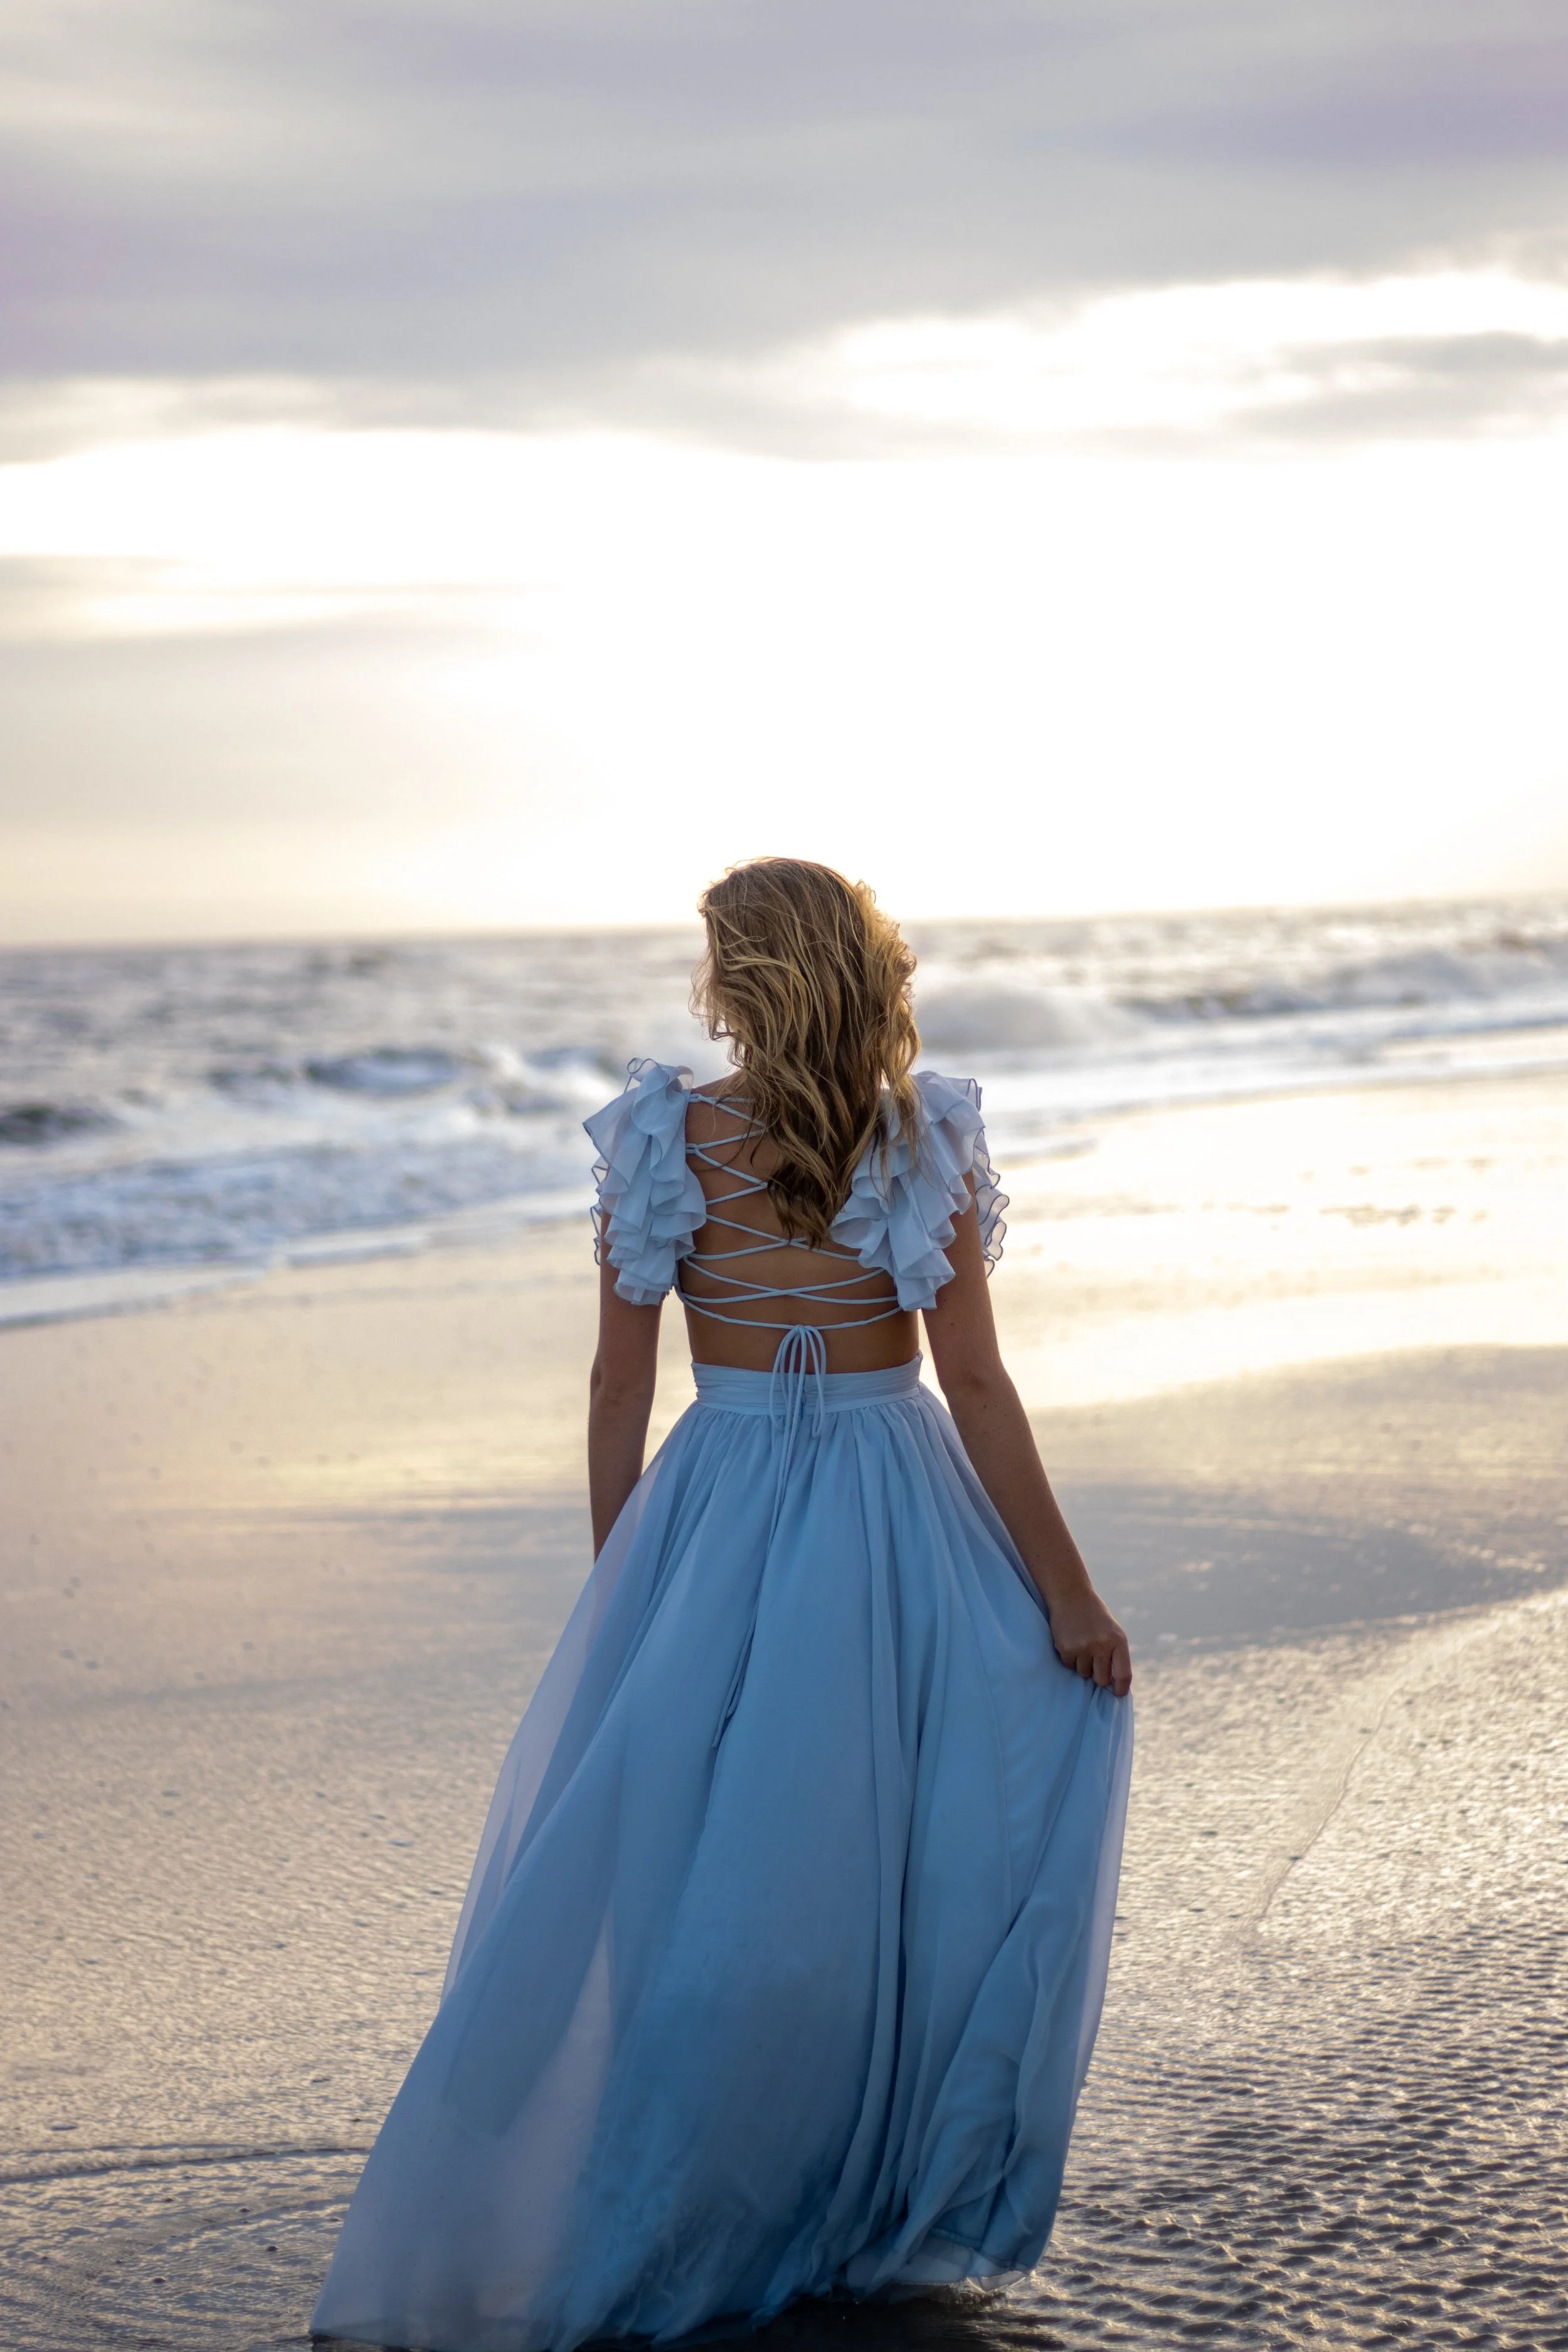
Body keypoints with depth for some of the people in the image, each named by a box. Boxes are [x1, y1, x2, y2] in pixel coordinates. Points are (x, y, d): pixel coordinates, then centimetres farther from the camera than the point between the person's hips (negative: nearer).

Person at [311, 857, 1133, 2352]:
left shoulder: (666, 1144, -5)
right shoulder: (929, 1140, -6)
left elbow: (620, 1389, -2)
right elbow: (978, 1387, -7)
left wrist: (617, 1586, 10)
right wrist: (1067, 1595, -1)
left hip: (720, 1516, 0)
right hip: (901, 1521, 0)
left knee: (655, 1870, 9)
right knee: (886, 1855, 13)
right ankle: (881, 2215, 20)